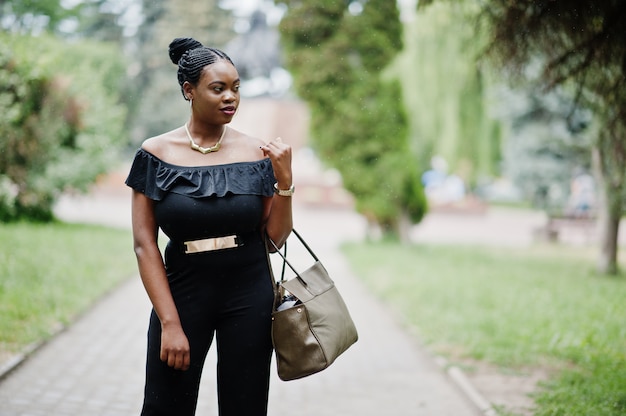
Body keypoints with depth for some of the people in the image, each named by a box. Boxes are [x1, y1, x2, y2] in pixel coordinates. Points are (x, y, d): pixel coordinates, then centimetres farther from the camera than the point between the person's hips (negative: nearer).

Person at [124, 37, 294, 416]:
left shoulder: (256, 153, -1)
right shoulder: (157, 154, -4)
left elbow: (276, 237, 2)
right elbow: (145, 245, -6)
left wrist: (284, 180, -13)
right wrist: (170, 322, -11)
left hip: (249, 298, 1)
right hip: (181, 292, -1)